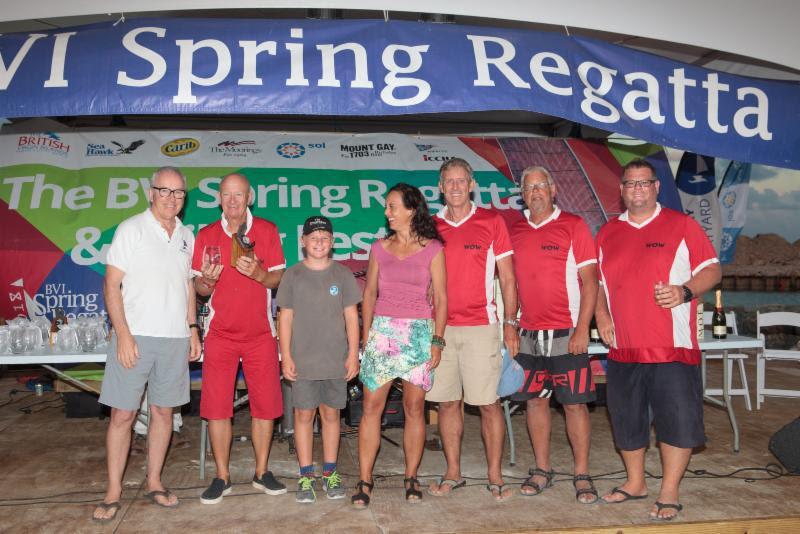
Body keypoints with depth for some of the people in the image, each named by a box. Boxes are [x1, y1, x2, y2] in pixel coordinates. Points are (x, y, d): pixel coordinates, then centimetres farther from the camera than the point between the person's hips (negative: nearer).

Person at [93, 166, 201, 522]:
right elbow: (111, 285, -6)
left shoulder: (186, 236, 12)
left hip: (175, 338, 4)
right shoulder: (131, 230, -3)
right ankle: (113, 491, 13)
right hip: (135, 336, -4)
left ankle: (154, 482, 23)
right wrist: (123, 334, -14)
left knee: (163, 411, 10)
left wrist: (192, 327, 10)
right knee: (122, 414, 0)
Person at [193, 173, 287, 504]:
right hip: (220, 334, 1)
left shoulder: (267, 231, 2)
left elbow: (279, 278, 1)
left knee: (265, 404, 3)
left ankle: (262, 472, 20)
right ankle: (222, 477, 15)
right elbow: (199, 288, 6)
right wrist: (207, 279, -17)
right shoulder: (206, 235, 4)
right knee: (216, 405, 0)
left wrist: (258, 273, -20)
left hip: (260, 334, 0)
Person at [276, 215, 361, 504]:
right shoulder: (293, 275, 2)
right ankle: (306, 476, 14)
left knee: (331, 414, 9)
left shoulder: (342, 274, 4)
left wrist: (353, 354, 0)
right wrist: (286, 356, -2)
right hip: (302, 360, 0)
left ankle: (330, 473, 20)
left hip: (336, 360, 1)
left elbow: (351, 317, 5)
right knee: (304, 414, 4)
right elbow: (286, 318, 3)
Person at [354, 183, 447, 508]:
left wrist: (437, 340, -4)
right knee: (371, 406, -1)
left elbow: (441, 298, 1)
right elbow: (369, 293, 12)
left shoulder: (432, 249, 1)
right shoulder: (380, 248, 9)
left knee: (414, 407, 4)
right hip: (382, 330, 2)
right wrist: (366, 335, 7)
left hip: (419, 332, -2)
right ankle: (364, 481, 6)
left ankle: (411, 478, 18)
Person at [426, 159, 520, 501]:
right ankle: (453, 474, 22)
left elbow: (507, 277, 3)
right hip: (439, 328, 3)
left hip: (481, 326, -3)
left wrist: (510, 324, -3)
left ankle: (495, 476, 15)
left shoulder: (492, 222, 2)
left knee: (488, 403, 1)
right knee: (447, 402, 8)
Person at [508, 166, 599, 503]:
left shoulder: (573, 226, -2)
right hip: (529, 333, 4)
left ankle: (582, 475, 14)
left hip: (567, 332, -4)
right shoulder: (514, 231, 9)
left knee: (574, 403, 1)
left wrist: (582, 329, -13)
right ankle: (542, 470, 23)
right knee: (535, 400, 10)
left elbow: (590, 281, -6)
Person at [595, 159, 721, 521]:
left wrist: (685, 291, -19)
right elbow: (597, 280, 18)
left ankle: (669, 492, 17)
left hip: (673, 348, -3)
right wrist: (601, 314, 3)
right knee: (626, 419, 13)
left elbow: (712, 270, -1)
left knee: (677, 419, 0)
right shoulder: (608, 233, 11)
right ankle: (635, 482, 32)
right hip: (623, 348, 4)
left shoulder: (681, 225, 1)